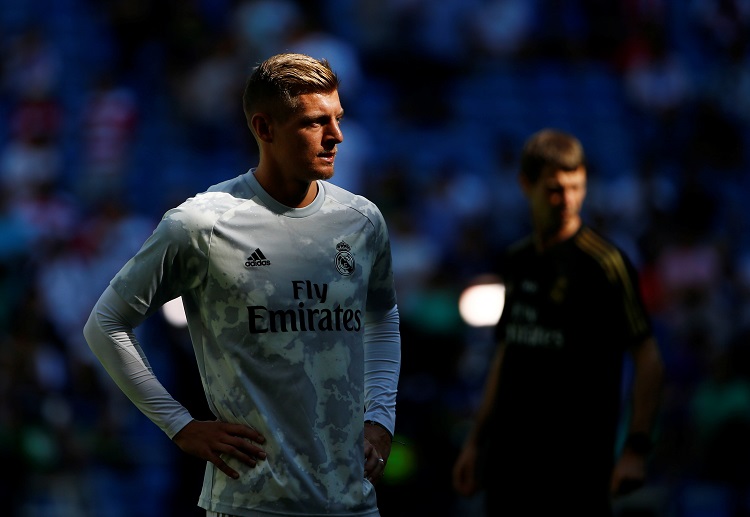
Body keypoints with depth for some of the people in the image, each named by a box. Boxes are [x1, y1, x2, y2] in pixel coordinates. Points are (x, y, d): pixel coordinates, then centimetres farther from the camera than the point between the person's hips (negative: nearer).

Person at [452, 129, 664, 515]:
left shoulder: (604, 262, -9)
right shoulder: (516, 262, 12)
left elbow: (648, 357, -11)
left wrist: (636, 450, -18)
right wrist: (475, 441, 20)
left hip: (577, 461, -6)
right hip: (509, 453, 6)